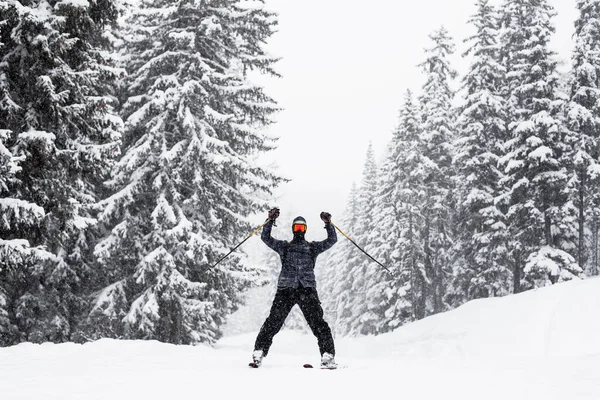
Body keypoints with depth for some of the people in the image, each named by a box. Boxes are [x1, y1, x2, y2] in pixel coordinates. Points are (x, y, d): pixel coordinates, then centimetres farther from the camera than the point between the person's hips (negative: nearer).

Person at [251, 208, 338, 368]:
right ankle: (259, 352, -4)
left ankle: (328, 356, -12)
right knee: (274, 321, -8)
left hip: (307, 289, 0)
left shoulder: (313, 247, 23)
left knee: (317, 322, -11)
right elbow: (266, 238, 13)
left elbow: (332, 240, 16)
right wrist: (271, 220, 5)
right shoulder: (284, 246, 22)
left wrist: (328, 223, 6)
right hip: (286, 289, 0)